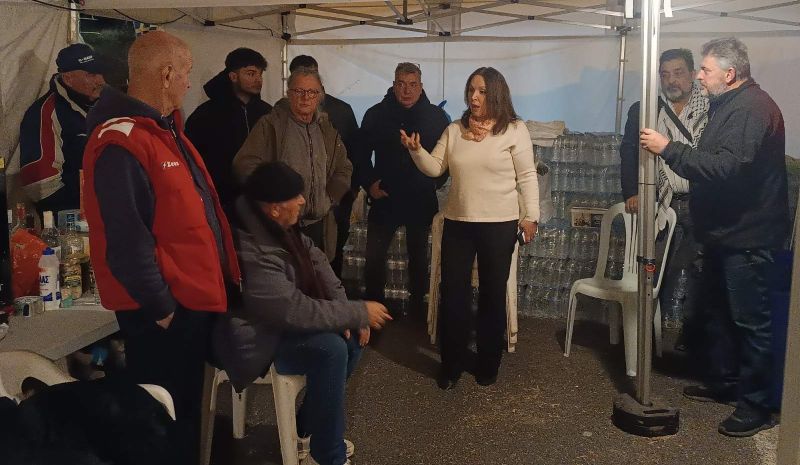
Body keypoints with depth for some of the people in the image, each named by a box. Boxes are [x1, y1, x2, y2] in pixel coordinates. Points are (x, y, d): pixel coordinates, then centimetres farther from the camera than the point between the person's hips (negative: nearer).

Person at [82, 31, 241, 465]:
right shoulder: (120, 144, -22)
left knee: (187, 403, 23)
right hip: (162, 309, -9)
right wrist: (160, 306, -17)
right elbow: (126, 242, -26)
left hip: (192, 295, 10)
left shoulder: (163, 127, 11)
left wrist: (217, 278, 15)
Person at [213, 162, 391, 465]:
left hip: (281, 320, 10)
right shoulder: (253, 255, -32)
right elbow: (298, 311, -32)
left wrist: (351, 313, -7)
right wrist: (359, 313, -22)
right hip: (257, 340, -10)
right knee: (331, 348, -28)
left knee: (353, 335, 1)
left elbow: (316, 260, 4)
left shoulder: (278, 228, -3)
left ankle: (308, 428, 15)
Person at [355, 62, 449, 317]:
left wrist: (434, 182, -4)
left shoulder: (436, 116, -1)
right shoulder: (376, 114, -1)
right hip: (384, 199, 0)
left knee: (418, 255, 14)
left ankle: (417, 302, 28)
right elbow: (361, 154, 4)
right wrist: (369, 183, -6)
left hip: (421, 201, 1)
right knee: (374, 256, 0)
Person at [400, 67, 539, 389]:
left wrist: (530, 216, -10)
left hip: (499, 224, -3)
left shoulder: (514, 129, -5)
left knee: (492, 294, 10)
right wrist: (416, 150, -14)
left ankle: (488, 364, 25)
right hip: (457, 223, 3)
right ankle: (451, 364, 19)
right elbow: (435, 168, 3)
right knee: (453, 293, 5)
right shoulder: (454, 130, 7)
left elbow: (527, 176, -5)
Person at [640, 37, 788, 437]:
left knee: (749, 320, -2)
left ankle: (756, 405, 9)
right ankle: (723, 382, 34)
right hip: (723, 230, 11)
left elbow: (728, 167, -31)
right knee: (716, 310, 19)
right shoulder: (728, 105, 13)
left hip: (747, 235, -11)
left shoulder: (752, 108, -20)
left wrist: (668, 149, -28)